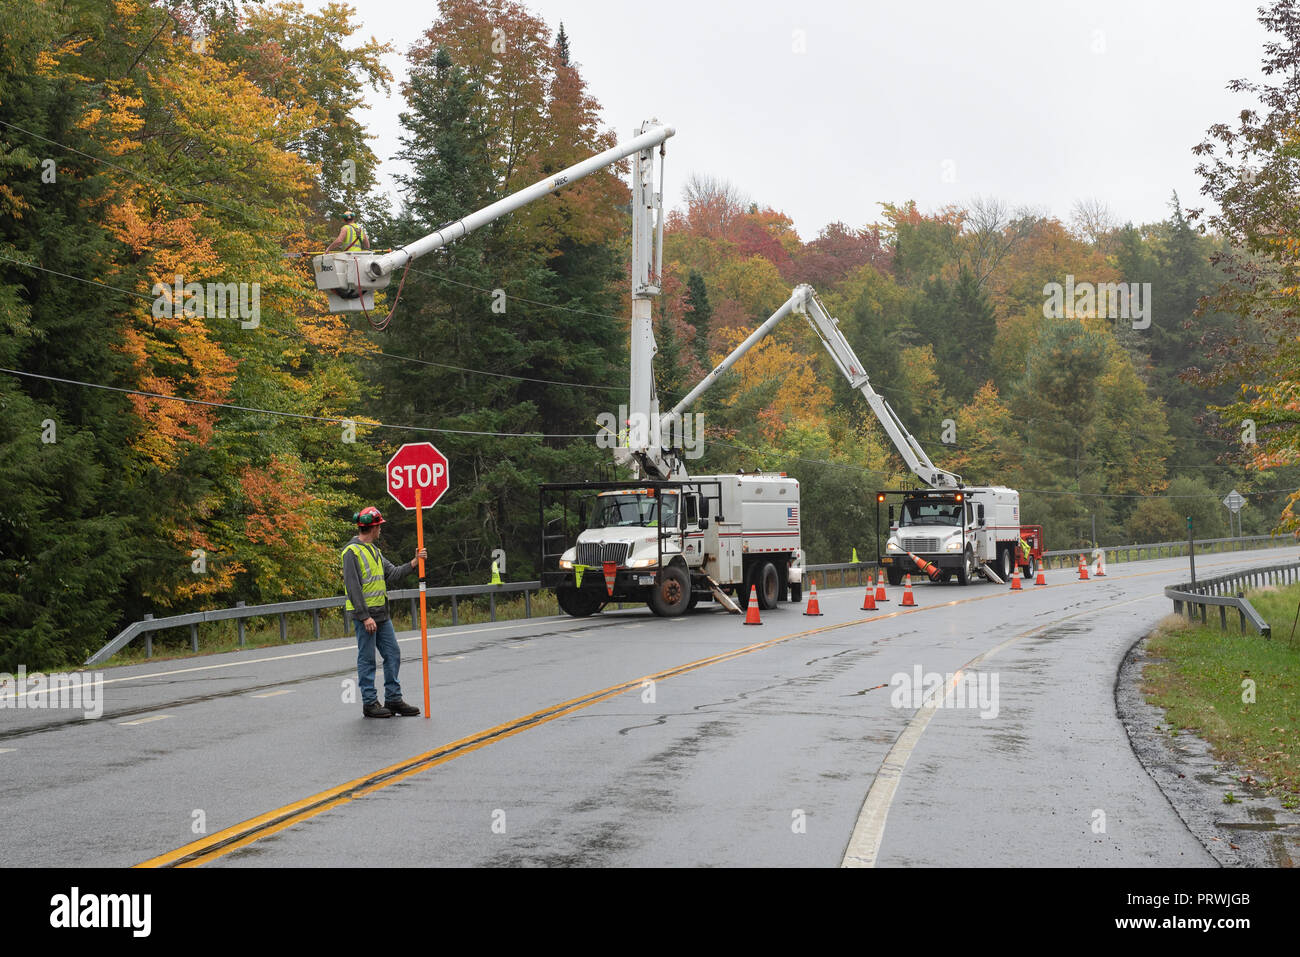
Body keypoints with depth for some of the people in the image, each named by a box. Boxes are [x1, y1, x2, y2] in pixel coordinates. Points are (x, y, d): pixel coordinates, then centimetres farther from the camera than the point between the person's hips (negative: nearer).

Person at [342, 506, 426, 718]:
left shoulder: (373, 550, 17)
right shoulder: (352, 551, -12)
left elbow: (392, 574, 18)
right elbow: (353, 587, -18)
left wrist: (414, 563, 4)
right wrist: (365, 617, -21)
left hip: (381, 613, 9)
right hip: (365, 614, -9)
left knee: (393, 654, 9)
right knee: (367, 659, -2)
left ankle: (393, 699, 16)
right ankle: (369, 703, 5)